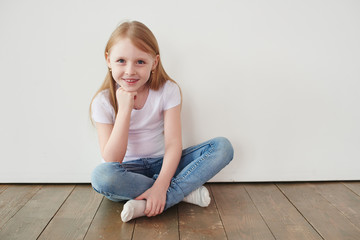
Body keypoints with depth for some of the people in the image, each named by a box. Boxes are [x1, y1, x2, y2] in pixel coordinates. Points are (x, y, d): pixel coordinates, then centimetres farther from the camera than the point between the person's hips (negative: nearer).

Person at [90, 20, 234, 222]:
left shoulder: (168, 90, -9)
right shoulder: (103, 102, -11)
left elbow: (173, 144, -16)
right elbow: (111, 161, -18)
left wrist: (160, 186, -32)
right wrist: (124, 110, -25)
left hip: (163, 164, 2)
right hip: (128, 170, -1)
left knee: (223, 146, -19)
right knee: (101, 175, -37)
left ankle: (147, 206, -30)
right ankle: (186, 190, -22)